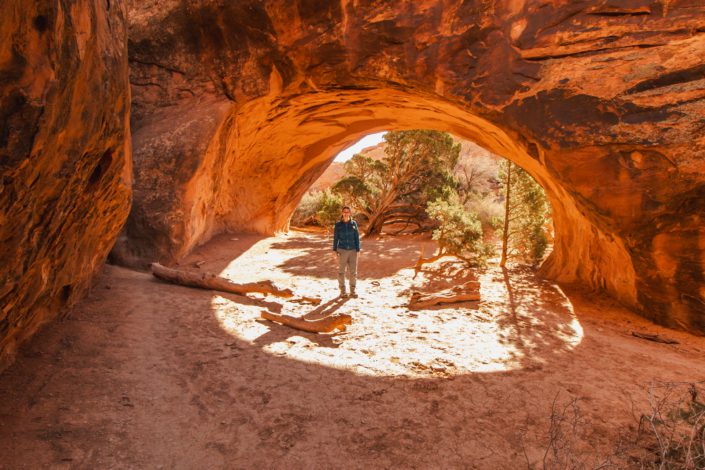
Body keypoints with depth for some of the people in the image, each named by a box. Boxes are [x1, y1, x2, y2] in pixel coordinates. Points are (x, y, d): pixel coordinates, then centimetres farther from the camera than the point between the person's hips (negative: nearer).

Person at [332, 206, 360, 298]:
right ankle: (342, 291, 14)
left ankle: (352, 291, 14)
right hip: (342, 250, -2)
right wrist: (334, 250, -5)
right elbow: (335, 238, 0)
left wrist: (358, 250, -2)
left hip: (352, 251, 2)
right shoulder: (338, 224, -3)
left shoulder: (354, 223, 1)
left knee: (353, 271, 3)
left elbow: (357, 237, 2)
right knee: (341, 271, 3)